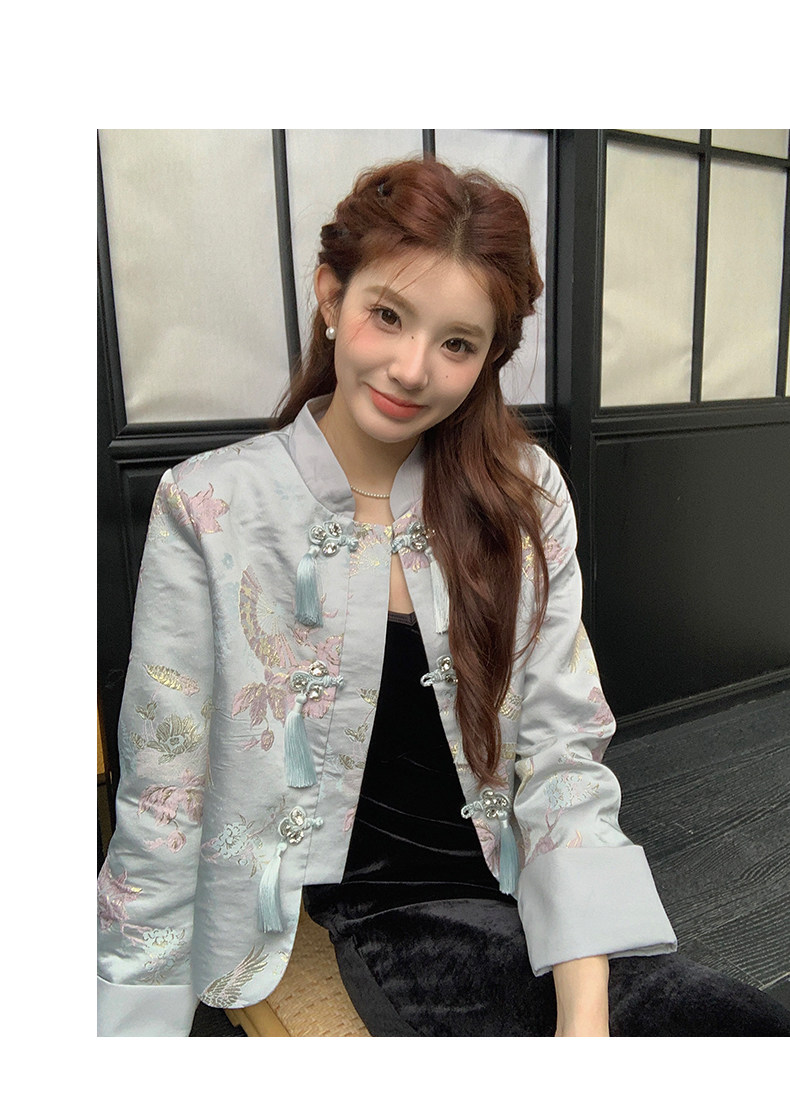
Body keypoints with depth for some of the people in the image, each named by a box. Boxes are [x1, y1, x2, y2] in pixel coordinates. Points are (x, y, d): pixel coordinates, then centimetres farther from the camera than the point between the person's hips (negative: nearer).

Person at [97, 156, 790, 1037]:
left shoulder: (526, 497, -1)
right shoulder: (209, 510, -9)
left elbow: (562, 754, -4)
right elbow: (165, 810, -6)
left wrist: (584, 1010, -12)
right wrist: (134, 1024, -6)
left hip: (541, 898, 4)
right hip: (392, 921, -3)